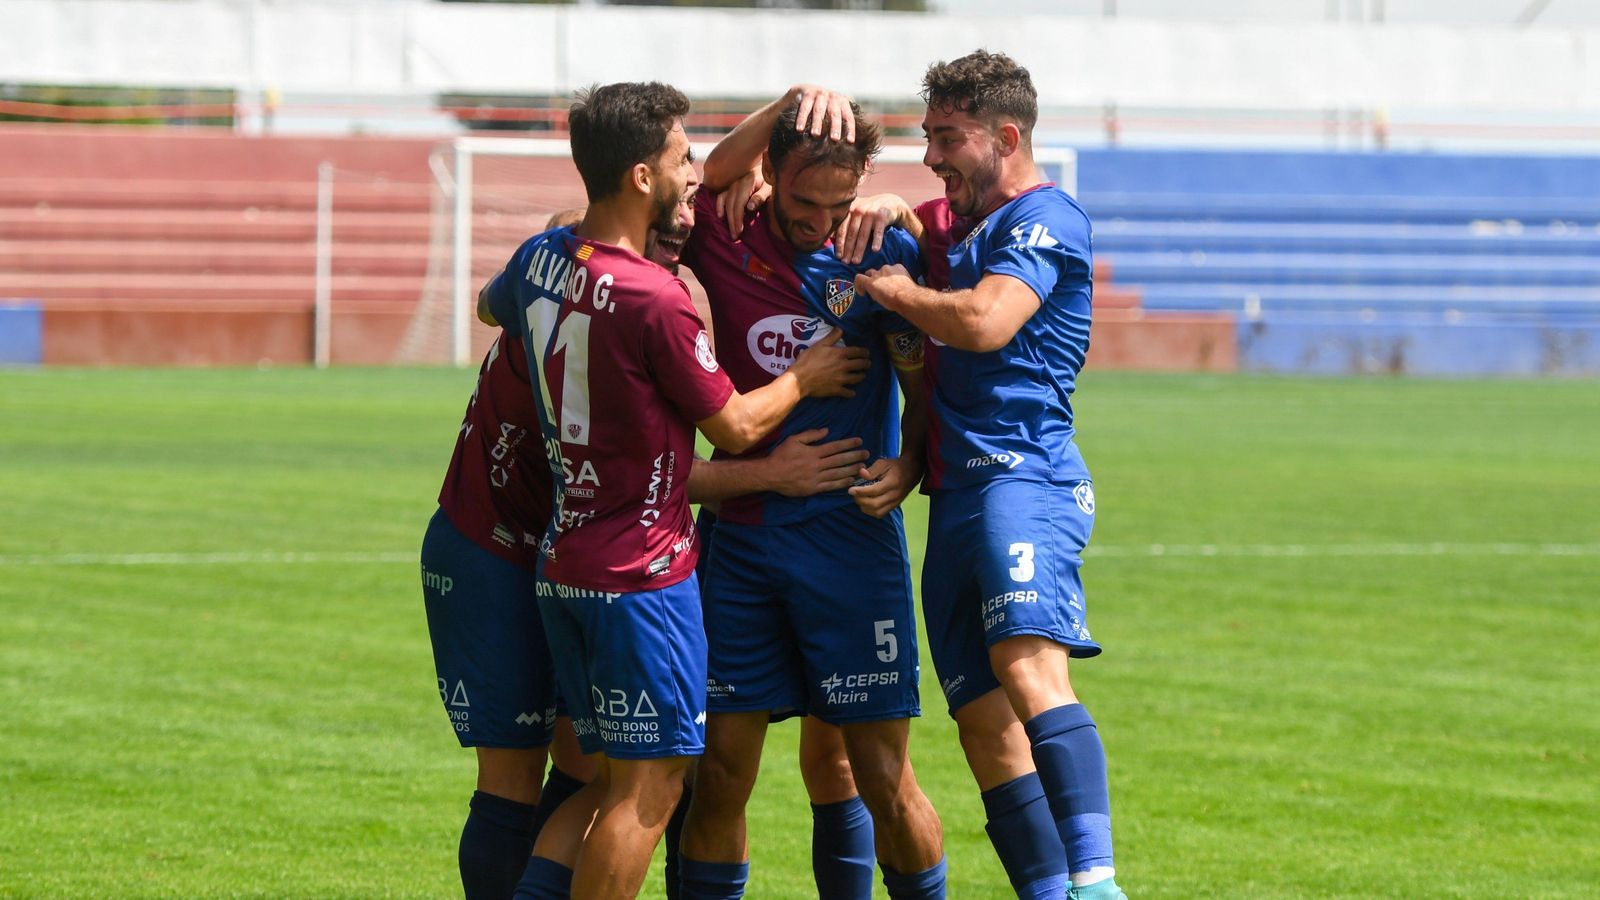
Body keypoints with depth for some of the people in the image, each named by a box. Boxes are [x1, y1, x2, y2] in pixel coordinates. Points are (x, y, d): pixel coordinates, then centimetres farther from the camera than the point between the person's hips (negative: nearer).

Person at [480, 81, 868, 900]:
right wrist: (803, 378, 11)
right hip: (641, 572, -8)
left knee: (613, 781, 14)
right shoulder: (654, 298, -19)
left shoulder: (540, 258, 4)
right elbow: (735, 426, -8)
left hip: (562, 568, 8)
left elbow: (493, 305, 30)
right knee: (648, 788, -3)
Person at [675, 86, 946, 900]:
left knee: (883, 777, -3)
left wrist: (905, 468, -15)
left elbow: (926, 389, 1)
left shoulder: (883, 254, -3)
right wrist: (790, 102, -19)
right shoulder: (725, 240, 2)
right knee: (720, 773, 1)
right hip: (742, 534, 2)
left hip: (850, 535, -2)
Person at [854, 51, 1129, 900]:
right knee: (986, 728, 2)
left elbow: (984, 322, -19)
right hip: (957, 498, 10)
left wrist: (896, 290, -2)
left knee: (1030, 671, -29)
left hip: (1023, 477, -10)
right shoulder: (966, 221, 25)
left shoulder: (1043, 218, -3)